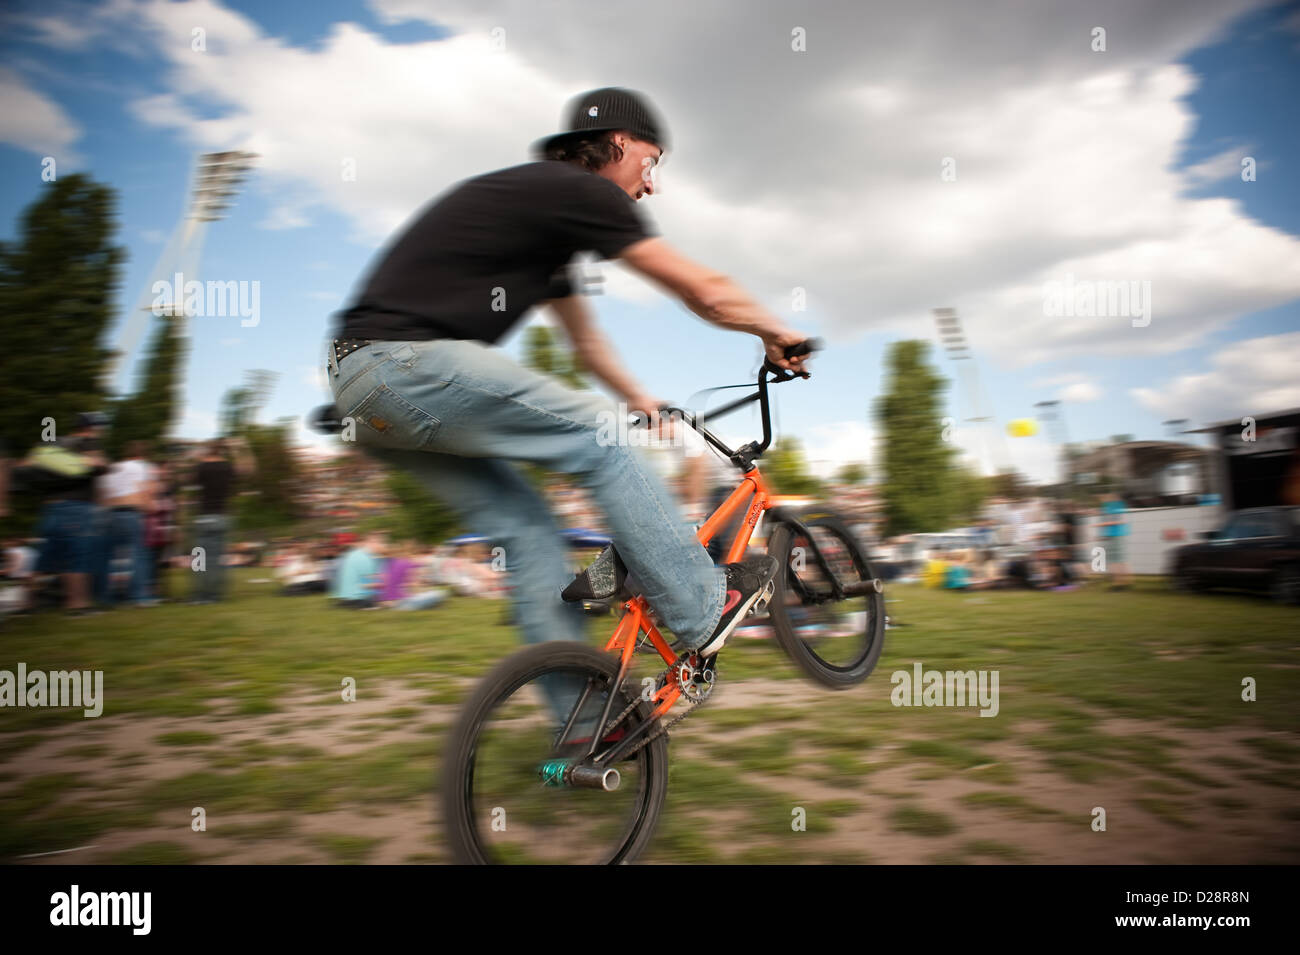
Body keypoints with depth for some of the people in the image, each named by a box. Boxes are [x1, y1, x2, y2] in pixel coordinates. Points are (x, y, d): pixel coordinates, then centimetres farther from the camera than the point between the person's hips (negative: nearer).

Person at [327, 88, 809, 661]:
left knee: (526, 526, 8)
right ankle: (703, 612, 3)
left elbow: (585, 339, 36)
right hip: (408, 361, -10)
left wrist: (639, 399, 45)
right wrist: (776, 334, 14)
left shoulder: (545, 209, 25)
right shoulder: (580, 190, -4)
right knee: (601, 438, -7)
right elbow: (707, 294, -3)